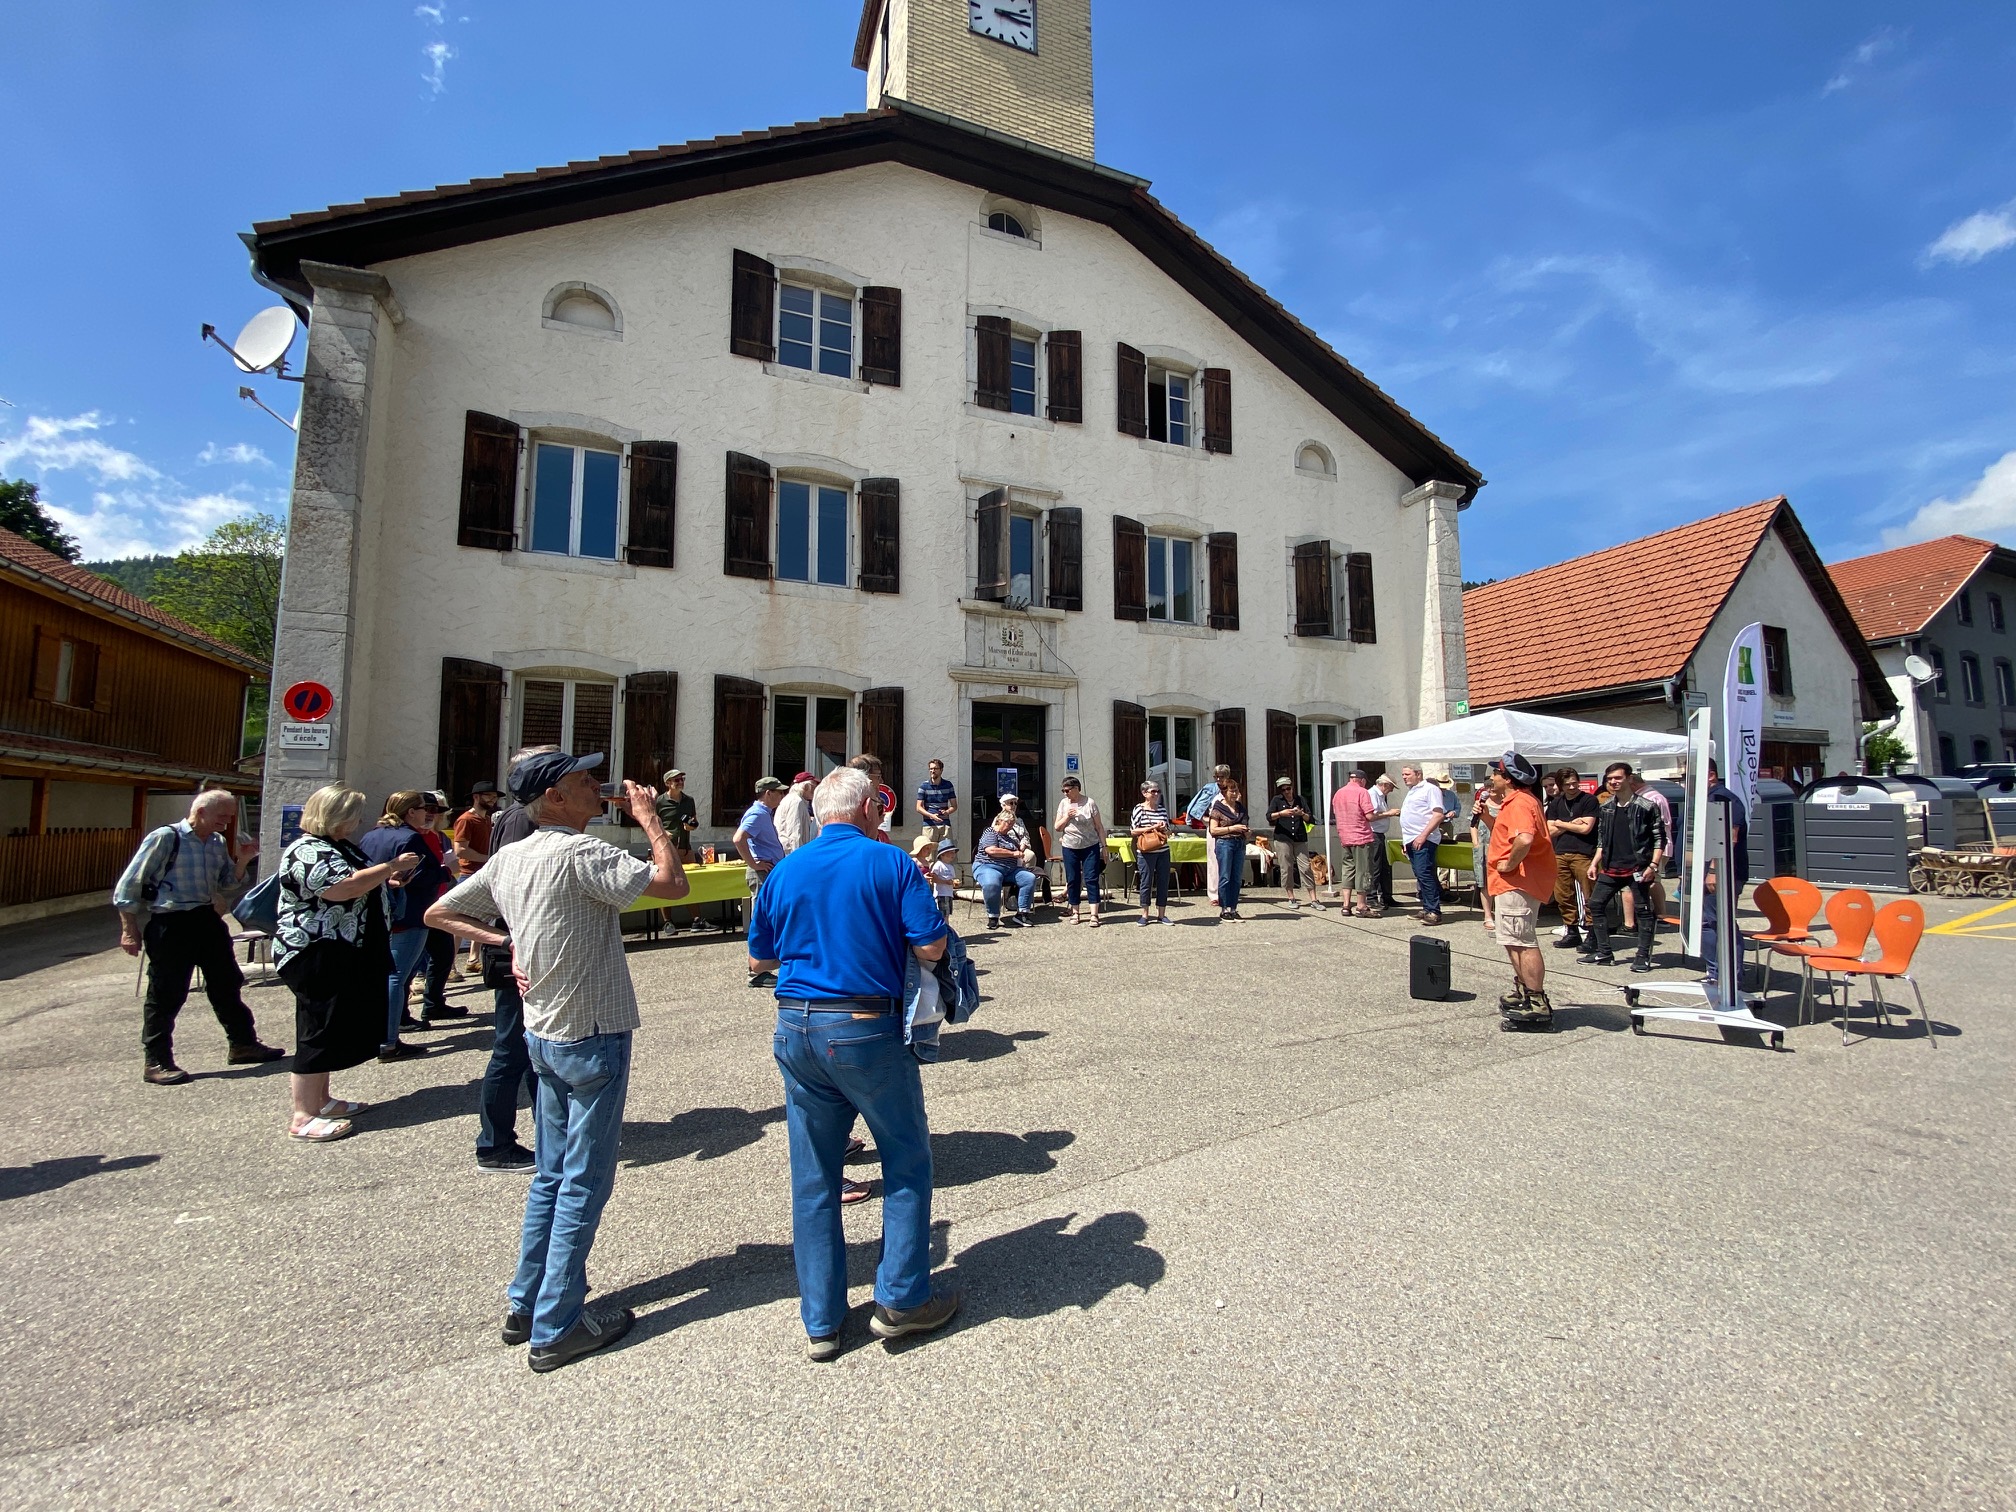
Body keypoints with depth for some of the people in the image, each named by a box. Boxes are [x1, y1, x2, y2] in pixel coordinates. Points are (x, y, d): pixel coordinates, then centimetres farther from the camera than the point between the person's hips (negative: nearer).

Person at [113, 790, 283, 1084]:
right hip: (170, 923, -7)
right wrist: (130, 930, -9)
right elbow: (128, 886, -8)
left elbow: (228, 886, 18)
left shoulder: (218, 843, 9)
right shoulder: (164, 839, -11)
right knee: (166, 994, 1)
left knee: (227, 984, 14)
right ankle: (156, 1062, 14)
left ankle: (243, 1044, 25)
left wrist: (242, 861, 0)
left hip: (207, 919, 7)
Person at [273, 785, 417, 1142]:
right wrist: (392, 867, -24)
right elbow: (343, 888, -31)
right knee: (320, 1032, -7)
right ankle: (303, 1118, -1)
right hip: (317, 957, -11)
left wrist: (386, 879, 10)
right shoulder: (308, 852, -18)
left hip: (341, 956, 11)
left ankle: (321, 1099, 26)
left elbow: (356, 885, 27)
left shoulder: (336, 848, 16)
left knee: (337, 1029, 15)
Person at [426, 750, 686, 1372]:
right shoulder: (579, 853, -21)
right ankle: (556, 1329, 15)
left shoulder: (509, 858, 4)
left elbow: (438, 914, 15)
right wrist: (650, 817, -14)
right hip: (592, 1036, -8)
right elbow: (673, 883, -27)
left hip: (544, 1034, 8)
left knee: (551, 1174, 21)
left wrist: (506, 940, 11)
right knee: (583, 1183, 4)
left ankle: (525, 1304, 32)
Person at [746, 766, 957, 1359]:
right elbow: (931, 947, -11)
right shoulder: (890, 863, -8)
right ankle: (900, 1299, 22)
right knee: (906, 1160, 15)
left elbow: (758, 959, 12)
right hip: (867, 1031, -4)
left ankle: (821, 1322, 25)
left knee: (813, 1176, 14)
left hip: (795, 1031, 5)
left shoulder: (784, 871, 5)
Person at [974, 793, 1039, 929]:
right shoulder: (990, 832, -2)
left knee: (1030, 878, -12)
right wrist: (1013, 854, -14)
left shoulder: (1011, 837, 21)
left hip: (1010, 869, 8)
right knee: (991, 884, -40)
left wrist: (1022, 848, 10)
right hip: (988, 867, -8)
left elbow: (1019, 850, 36)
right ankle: (993, 917, -24)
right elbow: (991, 850, -20)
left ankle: (1022, 914, -14)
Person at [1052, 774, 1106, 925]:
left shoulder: (1090, 803, -3)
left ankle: (1094, 915, -5)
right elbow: (1057, 828, 6)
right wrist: (1067, 816, -11)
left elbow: (1099, 826, 1)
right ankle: (1074, 913, 16)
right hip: (1070, 848, 3)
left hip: (1091, 847, -3)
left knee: (1091, 879, -5)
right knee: (1072, 880, 6)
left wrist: (1104, 846, -3)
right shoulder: (1063, 803, 4)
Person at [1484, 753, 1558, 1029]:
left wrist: (1509, 864, -24)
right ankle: (1523, 992, 34)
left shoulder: (1520, 803, -20)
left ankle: (1538, 1007, -5)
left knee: (1522, 942, -9)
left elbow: (1524, 839, -38)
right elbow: (1506, 834, 26)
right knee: (1515, 941, 21)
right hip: (1513, 883, 12)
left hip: (1517, 883, -12)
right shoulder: (1515, 801, 16)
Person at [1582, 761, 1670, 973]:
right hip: (1611, 868, 6)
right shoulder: (1605, 808, 12)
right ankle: (1603, 953, 12)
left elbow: (1659, 838, -5)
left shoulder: (1646, 807, -5)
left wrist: (1653, 865, -14)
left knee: (1643, 911, 1)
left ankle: (1644, 956, 9)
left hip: (1637, 868, -6)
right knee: (1595, 904, 5)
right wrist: (1594, 863, 12)